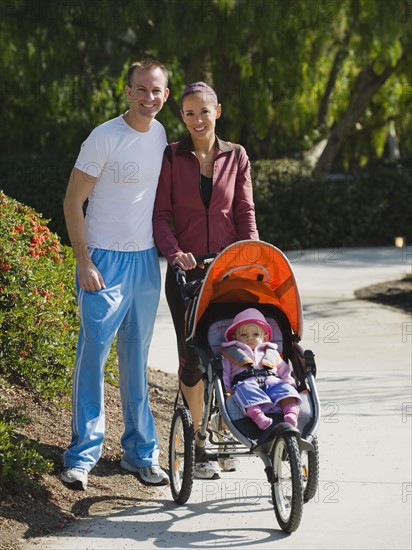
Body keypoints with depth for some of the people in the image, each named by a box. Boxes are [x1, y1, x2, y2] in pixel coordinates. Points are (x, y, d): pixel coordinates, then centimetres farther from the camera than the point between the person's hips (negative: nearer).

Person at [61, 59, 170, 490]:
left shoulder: (162, 135, 7)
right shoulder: (104, 138, -11)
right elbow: (73, 201, -9)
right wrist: (84, 261, -15)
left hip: (146, 260, 6)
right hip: (104, 259, -6)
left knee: (137, 357, 12)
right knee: (93, 352, -9)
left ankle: (140, 451, 19)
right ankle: (82, 454, -2)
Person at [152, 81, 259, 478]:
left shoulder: (236, 156, 8)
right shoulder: (171, 157, 2)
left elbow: (245, 212, 6)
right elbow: (161, 214, -2)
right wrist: (174, 252, -18)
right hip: (187, 269, -1)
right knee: (192, 354, -3)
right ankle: (197, 441, 9)